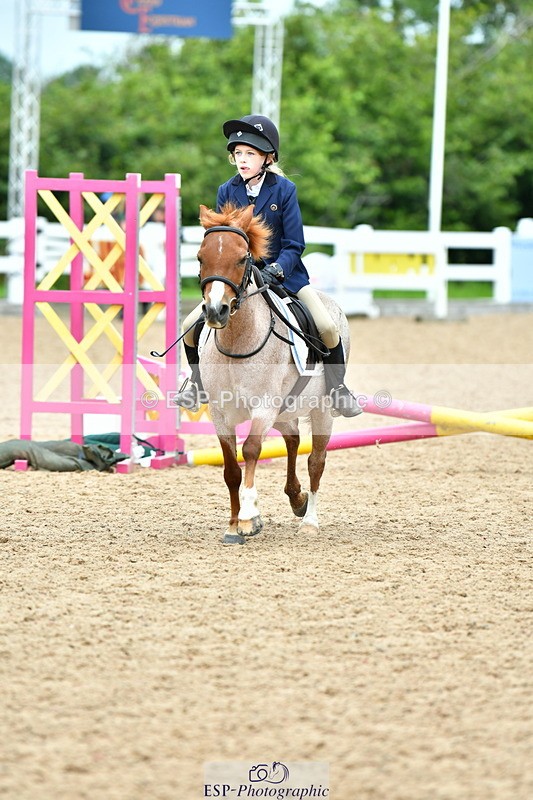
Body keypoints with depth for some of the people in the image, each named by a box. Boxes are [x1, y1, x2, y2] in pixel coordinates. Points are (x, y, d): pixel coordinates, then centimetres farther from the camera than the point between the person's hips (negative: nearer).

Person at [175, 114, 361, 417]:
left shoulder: (284, 190, -11)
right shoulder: (227, 192, -4)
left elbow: (294, 245, -12)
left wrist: (275, 271, -29)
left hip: (284, 275, -2)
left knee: (328, 327, -20)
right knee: (191, 325, -10)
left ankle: (336, 387, 2)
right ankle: (197, 381, 16)